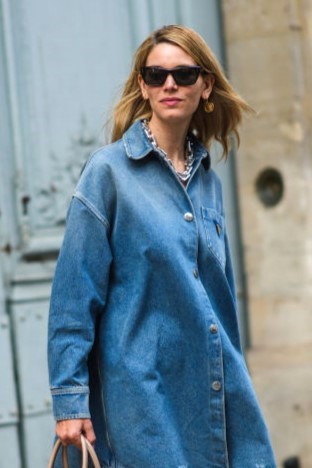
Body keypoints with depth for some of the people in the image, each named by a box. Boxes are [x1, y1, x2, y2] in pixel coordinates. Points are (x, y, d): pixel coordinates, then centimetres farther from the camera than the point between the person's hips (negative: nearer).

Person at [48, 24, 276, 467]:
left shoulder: (208, 180, 11)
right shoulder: (109, 170, -6)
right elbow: (74, 294, -9)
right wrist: (69, 398, -13)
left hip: (222, 395, 6)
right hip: (144, 395, -5)